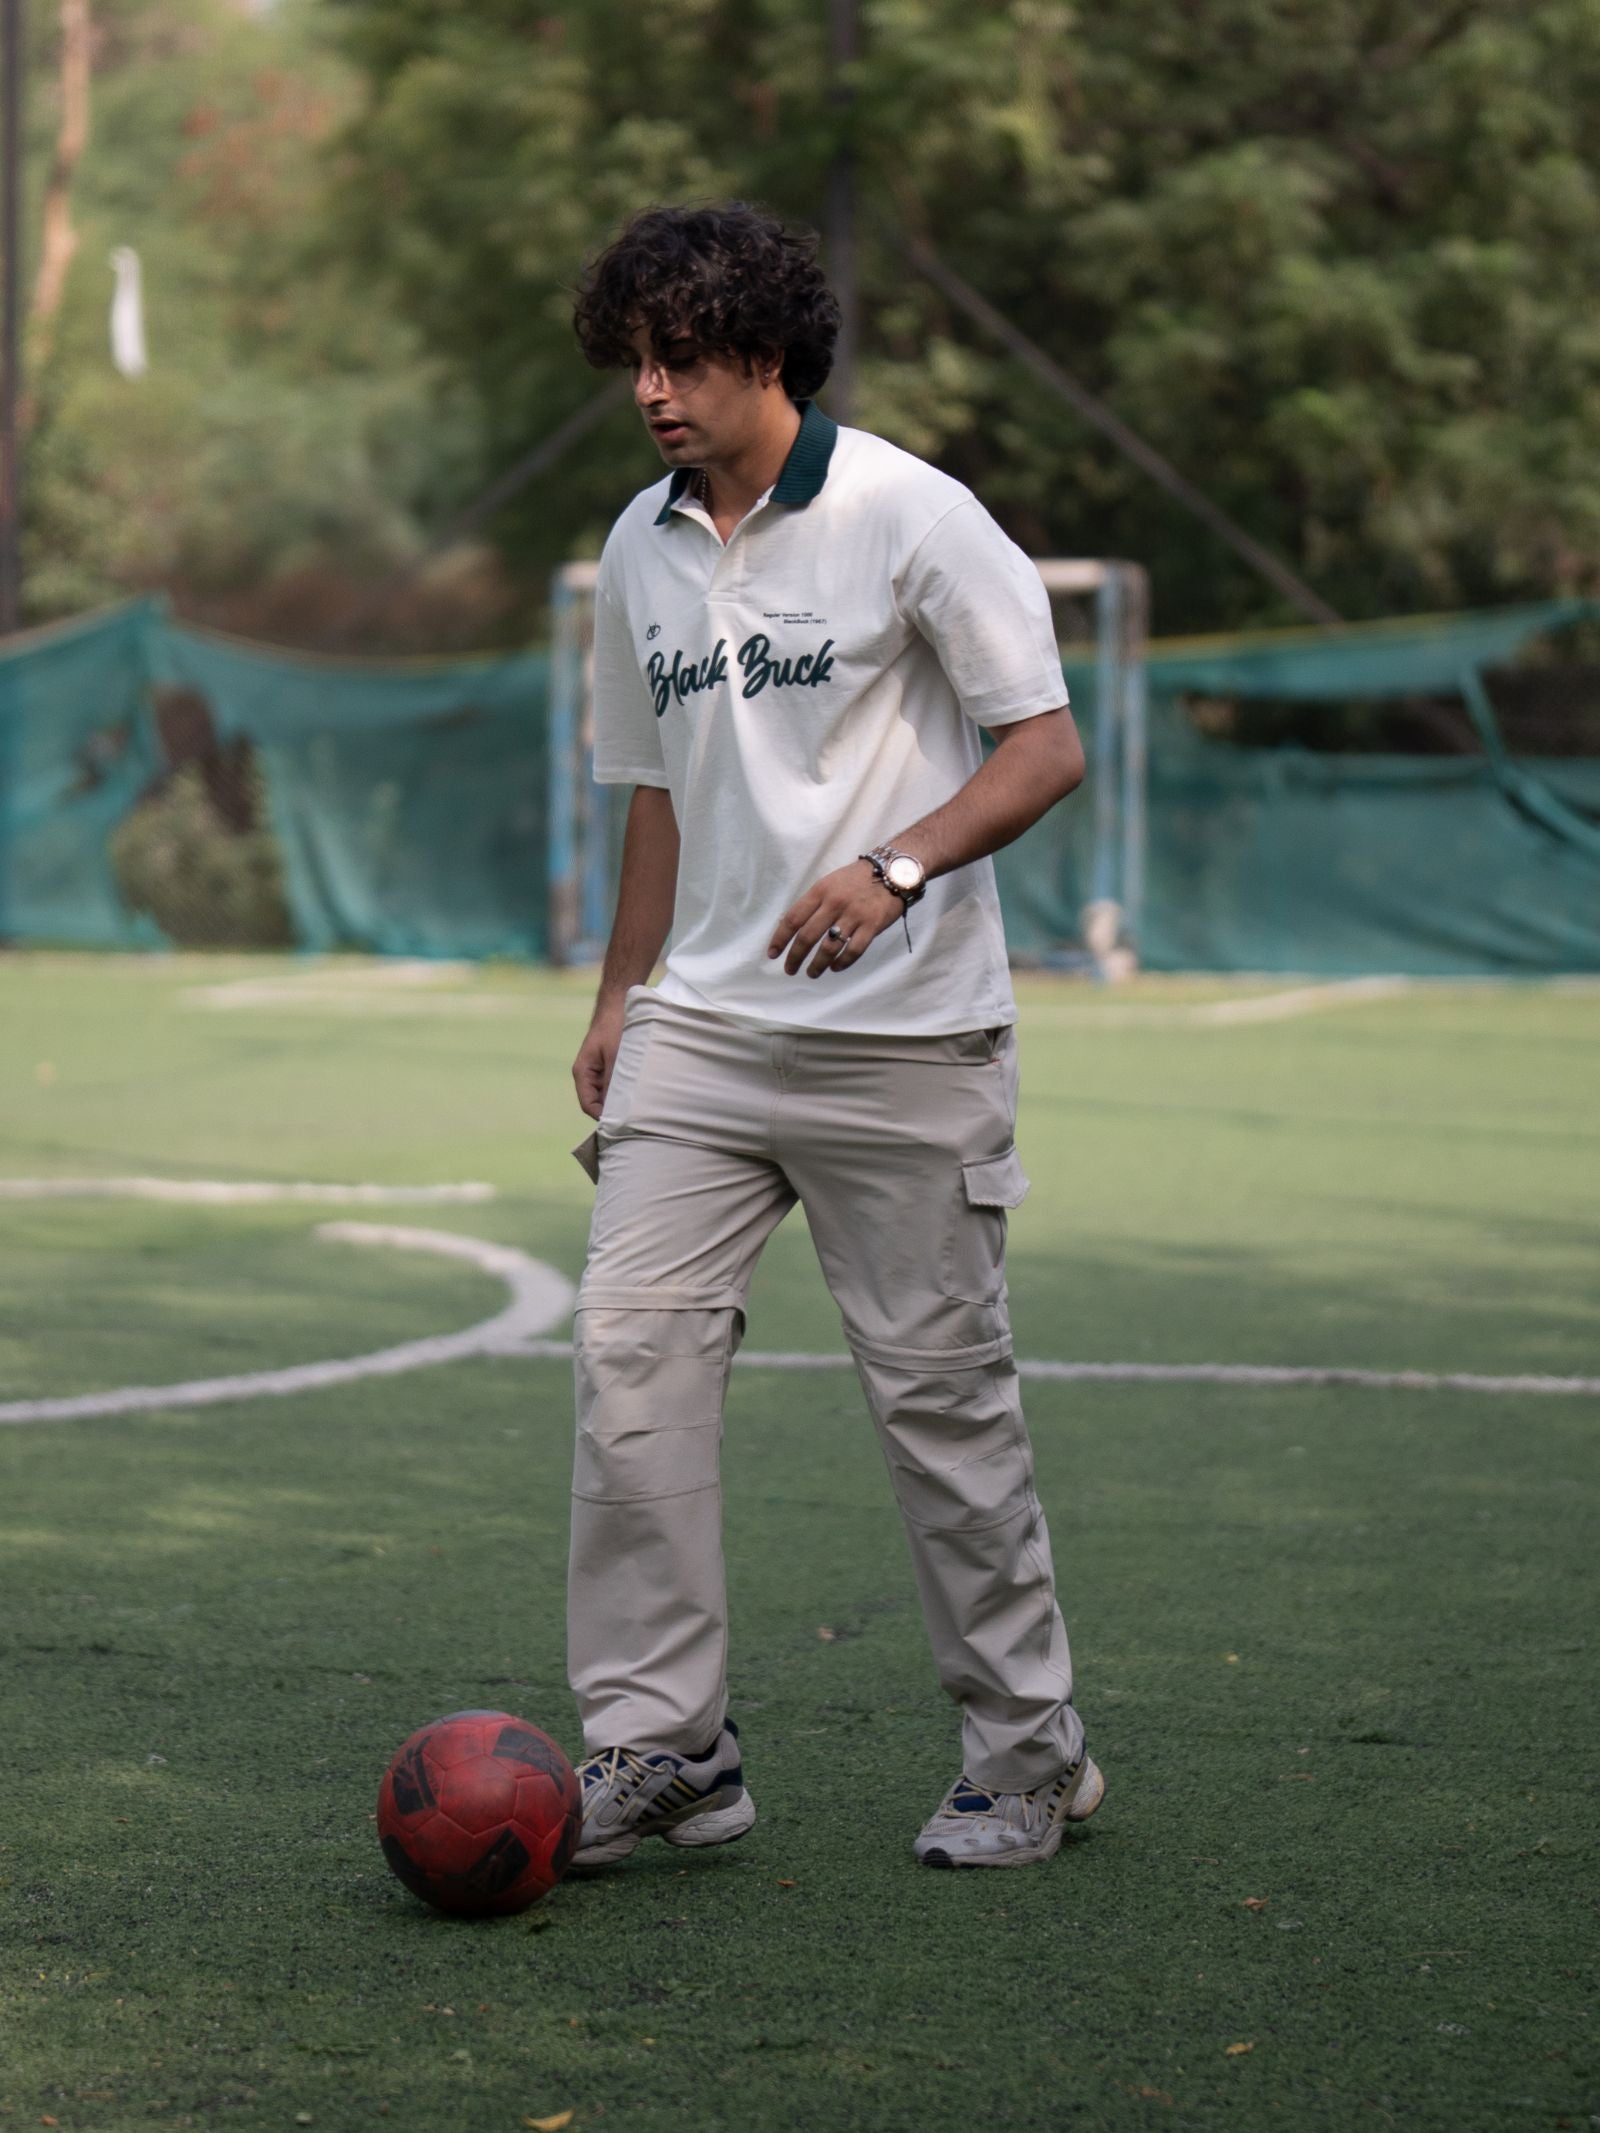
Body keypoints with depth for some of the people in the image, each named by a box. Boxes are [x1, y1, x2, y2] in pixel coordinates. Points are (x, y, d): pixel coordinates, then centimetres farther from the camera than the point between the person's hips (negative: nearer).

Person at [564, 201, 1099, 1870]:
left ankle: (1028, 1750, 15)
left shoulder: (907, 515, -7)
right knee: (631, 1350, -8)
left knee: (938, 1388, 0)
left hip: (902, 1039, -5)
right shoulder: (641, 550, 11)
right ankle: (658, 1743, -3)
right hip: (705, 1030, 5)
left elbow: (1045, 746, -9)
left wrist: (897, 866, -25)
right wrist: (619, 994, 20)